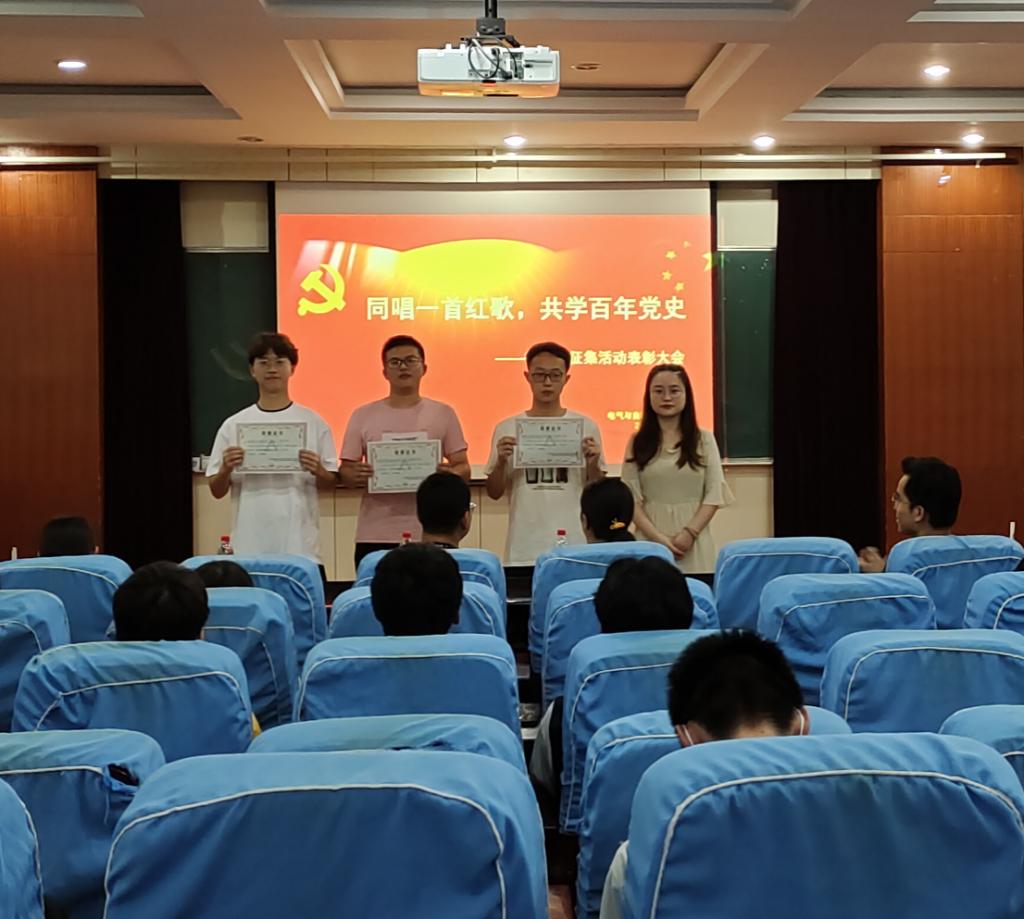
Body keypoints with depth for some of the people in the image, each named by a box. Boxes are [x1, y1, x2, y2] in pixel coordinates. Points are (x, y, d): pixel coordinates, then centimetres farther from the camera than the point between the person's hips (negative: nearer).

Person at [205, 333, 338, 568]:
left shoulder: (313, 423, 4)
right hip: (249, 547, 1)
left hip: (301, 546, -1)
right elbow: (217, 491, 8)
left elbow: (332, 482, 7)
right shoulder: (233, 425, 6)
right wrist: (226, 469, -13)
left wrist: (318, 471, -15)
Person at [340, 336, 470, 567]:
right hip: (374, 537, 0)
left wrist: (451, 474, -16)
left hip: (429, 535, 0)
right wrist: (356, 476, -16)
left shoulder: (443, 414, 7)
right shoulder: (363, 416, 8)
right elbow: (345, 473, 8)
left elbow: (463, 468, 7)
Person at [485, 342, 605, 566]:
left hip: (574, 547, 0)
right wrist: (501, 461, -10)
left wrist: (593, 464, -10)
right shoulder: (507, 429, 4)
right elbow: (494, 493, 7)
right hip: (523, 550, 0)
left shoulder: (585, 427, 4)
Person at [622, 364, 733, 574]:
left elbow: (715, 494, 1)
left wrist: (689, 533, -12)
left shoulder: (704, 439, 7)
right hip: (650, 540, 0)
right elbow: (631, 498, 0)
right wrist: (657, 537, -13)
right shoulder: (637, 443, 7)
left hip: (694, 542, 0)